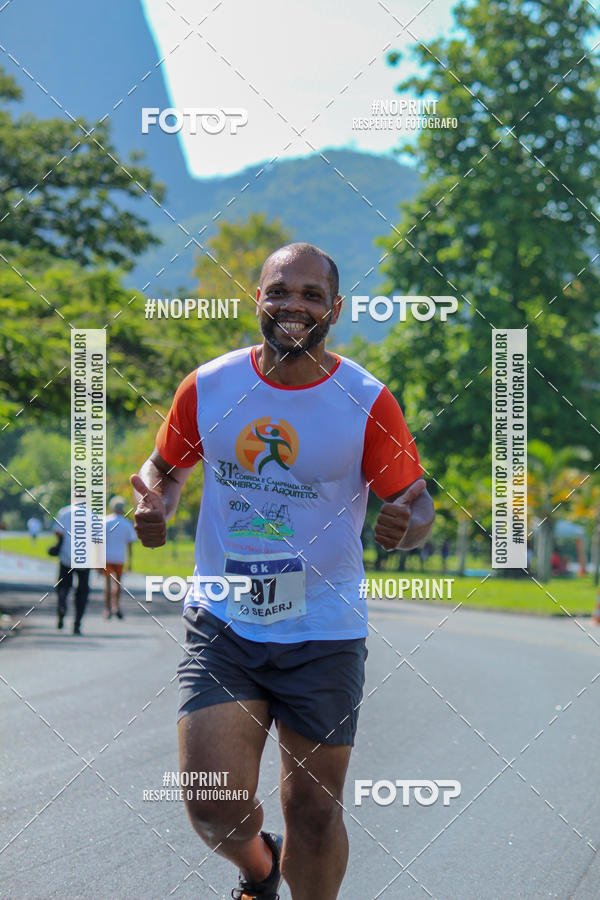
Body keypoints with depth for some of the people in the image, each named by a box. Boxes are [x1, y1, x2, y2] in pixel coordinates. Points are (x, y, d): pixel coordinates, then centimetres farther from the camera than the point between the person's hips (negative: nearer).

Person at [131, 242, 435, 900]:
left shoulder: (367, 403, -7)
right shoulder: (208, 387, -1)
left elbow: (416, 501, -1)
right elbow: (165, 467, 15)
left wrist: (405, 525, -24)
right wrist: (155, 504, -8)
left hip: (324, 632, -1)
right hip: (220, 623, 1)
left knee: (314, 810, 5)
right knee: (214, 807, -9)